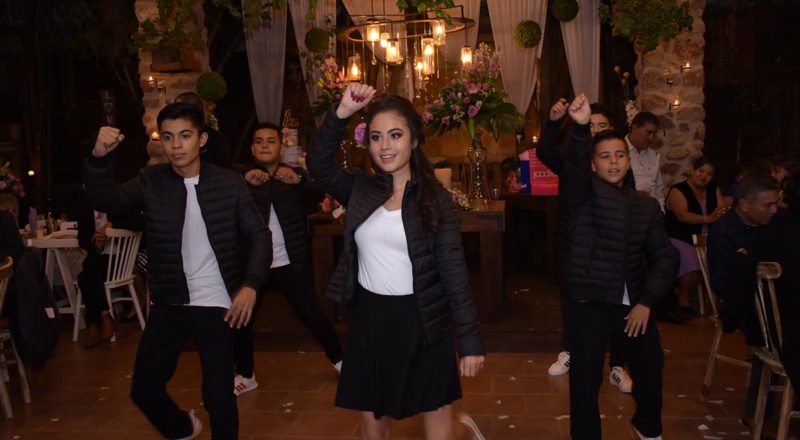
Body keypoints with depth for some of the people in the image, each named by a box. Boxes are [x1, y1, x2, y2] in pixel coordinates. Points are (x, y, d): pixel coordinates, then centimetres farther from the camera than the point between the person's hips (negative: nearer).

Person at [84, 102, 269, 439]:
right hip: (167, 304, 3)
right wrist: (99, 158, -33)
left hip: (217, 304, -3)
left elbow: (258, 236, -2)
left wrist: (251, 285, -16)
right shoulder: (150, 181, 0)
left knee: (218, 395, 2)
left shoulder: (229, 182, -4)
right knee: (143, 389, 13)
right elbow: (105, 202, -15)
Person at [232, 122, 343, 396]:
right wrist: (244, 182, -32)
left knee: (311, 314, 3)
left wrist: (299, 180, -34)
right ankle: (245, 375, 26)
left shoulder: (293, 176, 5)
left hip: (291, 264, -1)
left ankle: (339, 360, 24)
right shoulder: (242, 177, 5)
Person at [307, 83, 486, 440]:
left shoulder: (434, 197, -5)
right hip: (369, 321, 3)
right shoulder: (360, 189, 2)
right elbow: (318, 165, -15)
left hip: (420, 323, -3)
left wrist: (470, 341, -7)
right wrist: (342, 113, -26)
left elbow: (454, 272, -6)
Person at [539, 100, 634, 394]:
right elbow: (544, 153, -23)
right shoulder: (569, 158, -2)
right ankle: (570, 353, 36)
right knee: (570, 298, 16)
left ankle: (617, 366, 17)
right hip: (572, 243, 1)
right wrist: (553, 122, -39)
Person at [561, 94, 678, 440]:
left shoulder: (647, 206, 8)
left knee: (651, 370, 20)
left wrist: (646, 302, -6)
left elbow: (665, 256, 5)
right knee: (585, 384, 1)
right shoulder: (585, 193, -5)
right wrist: (581, 127, -45)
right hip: (590, 306, -4)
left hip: (633, 306, 5)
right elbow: (574, 167, -27)